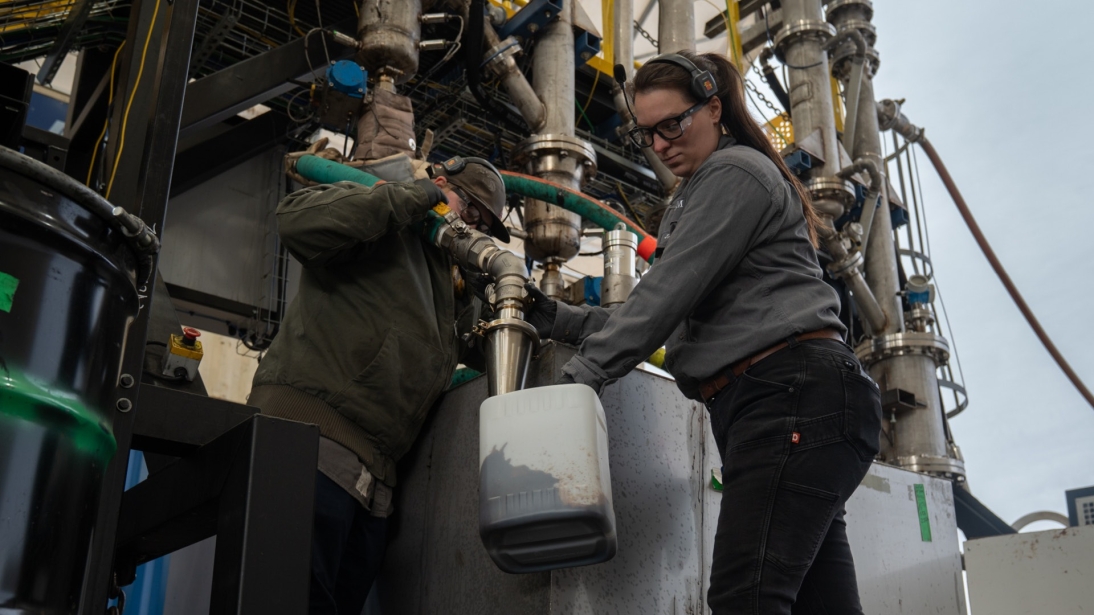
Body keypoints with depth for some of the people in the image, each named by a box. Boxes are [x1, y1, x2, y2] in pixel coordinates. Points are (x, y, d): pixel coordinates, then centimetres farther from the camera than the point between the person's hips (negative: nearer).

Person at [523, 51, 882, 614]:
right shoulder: (695, 199, 30)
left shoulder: (735, 172, -1)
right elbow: (670, 314, 25)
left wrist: (580, 376, -13)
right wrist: (558, 320, 16)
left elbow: (668, 294, -12)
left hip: (796, 394, -10)